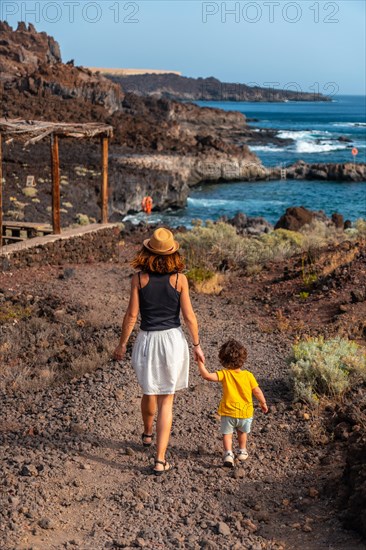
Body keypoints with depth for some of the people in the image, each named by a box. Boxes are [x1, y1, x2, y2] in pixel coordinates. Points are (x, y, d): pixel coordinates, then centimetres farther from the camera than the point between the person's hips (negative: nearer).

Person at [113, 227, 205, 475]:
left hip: (147, 340, 1)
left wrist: (122, 344, 8)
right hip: (173, 339, -1)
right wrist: (197, 345, 7)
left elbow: (132, 315, -5)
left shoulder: (139, 278, -8)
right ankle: (160, 460, 3)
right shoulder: (179, 278, -9)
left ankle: (148, 434, 51)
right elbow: (189, 316, -5)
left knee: (149, 392, 25)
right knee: (167, 401, 6)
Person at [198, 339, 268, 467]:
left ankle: (228, 453, -9)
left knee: (227, 433, 10)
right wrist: (263, 403, 14)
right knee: (242, 432, 27)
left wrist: (200, 362, -15)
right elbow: (257, 391, -3)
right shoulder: (248, 375, -11)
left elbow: (206, 376, -25)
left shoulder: (224, 374, -17)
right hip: (245, 413, 2)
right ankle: (242, 451, 38)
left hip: (228, 413, -2)